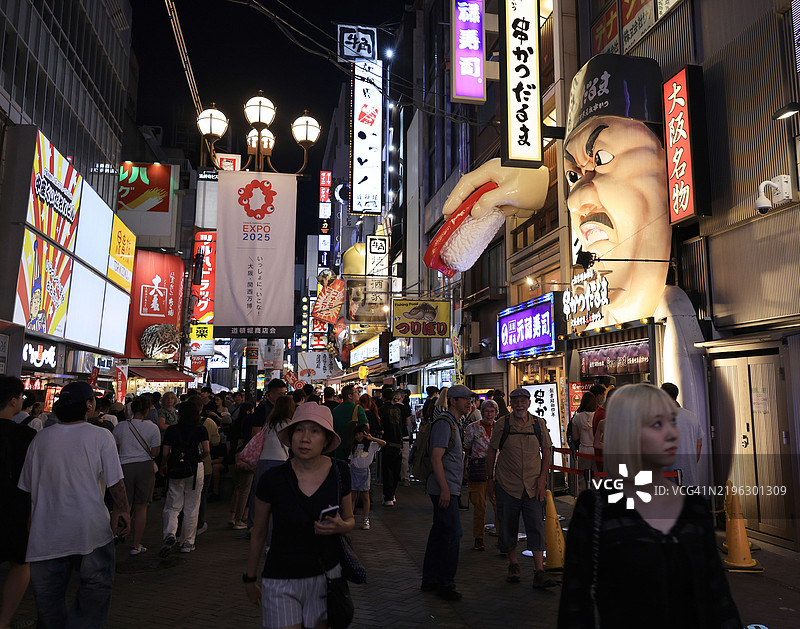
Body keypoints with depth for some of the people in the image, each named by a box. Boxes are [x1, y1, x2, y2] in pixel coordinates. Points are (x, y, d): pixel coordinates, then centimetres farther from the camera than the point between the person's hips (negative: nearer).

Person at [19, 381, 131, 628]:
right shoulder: (100, 436, -9)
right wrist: (123, 510, 1)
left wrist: (29, 519, 24)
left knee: (48, 593, 16)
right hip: (90, 528, -3)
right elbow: (116, 483, -11)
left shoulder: (41, 438, 2)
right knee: (97, 585, 12)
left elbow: (26, 487, 11)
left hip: (47, 532, 4)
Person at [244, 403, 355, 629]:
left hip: (326, 576, 2)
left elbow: (349, 521, 7)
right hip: (281, 583, -2)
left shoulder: (339, 472, -8)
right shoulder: (273, 479, -14)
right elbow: (258, 533, 1)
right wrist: (250, 579, 10)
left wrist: (341, 526, -16)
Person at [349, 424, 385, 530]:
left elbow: (383, 443, -15)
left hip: (364, 471, -3)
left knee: (365, 496, 1)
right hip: (353, 471, 3)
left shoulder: (371, 445, 0)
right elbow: (351, 460, 15)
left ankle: (366, 520, 7)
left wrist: (371, 438, -21)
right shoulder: (354, 446, 13)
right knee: (352, 496, 3)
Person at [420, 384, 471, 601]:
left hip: (447, 488, 10)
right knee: (452, 533, -7)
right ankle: (446, 583, 3)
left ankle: (430, 580, 21)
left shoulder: (452, 423, 18)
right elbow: (436, 458, -21)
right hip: (444, 489, -10)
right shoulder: (444, 423, -14)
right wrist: (445, 488, -24)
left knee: (439, 533, 13)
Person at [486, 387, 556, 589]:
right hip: (507, 485, 0)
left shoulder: (539, 424, 2)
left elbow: (546, 451, 9)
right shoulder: (502, 425, -2)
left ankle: (539, 572, 0)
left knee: (536, 527, -4)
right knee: (508, 527, 8)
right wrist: (491, 479, 2)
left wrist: (542, 478, 0)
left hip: (533, 486, 1)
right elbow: (492, 453, 5)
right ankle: (513, 565, 27)